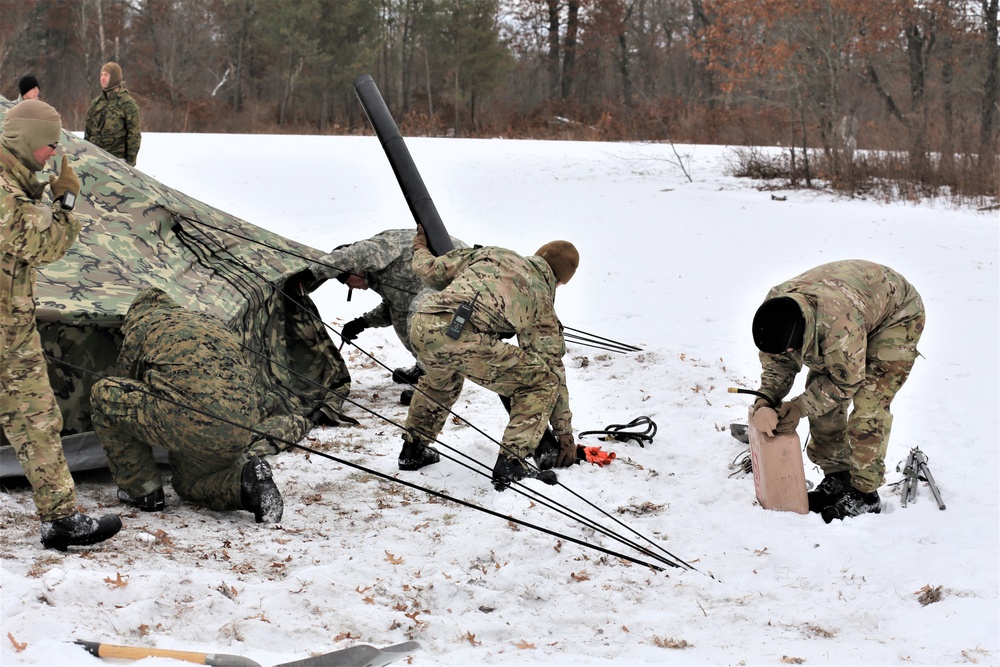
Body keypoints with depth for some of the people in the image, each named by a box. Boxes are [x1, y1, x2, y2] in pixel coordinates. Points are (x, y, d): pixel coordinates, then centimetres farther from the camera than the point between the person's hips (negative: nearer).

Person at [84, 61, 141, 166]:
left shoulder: (127, 103, -4)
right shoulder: (96, 102, 13)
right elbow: (88, 131, 19)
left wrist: (130, 162, -9)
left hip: (117, 159, -6)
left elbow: (134, 134, -6)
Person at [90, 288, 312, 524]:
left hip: (193, 423, -6)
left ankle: (142, 490, 15)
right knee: (189, 484, 33)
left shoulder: (139, 327, 20)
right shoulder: (211, 322, 33)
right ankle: (244, 479, 1)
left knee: (105, 394, 11)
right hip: (241, 432, 7)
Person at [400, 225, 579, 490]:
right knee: (542, 382, 12)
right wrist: (564, 432, 31)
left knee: (441, 376, 40)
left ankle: (413, 449, 47)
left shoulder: (491, 254, 30)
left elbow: (432, 271, 27)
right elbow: (554, 368, 25)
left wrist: (420, 249, 53)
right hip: (466, 339, -5)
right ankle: (511, 464, 3)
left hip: (423, 324, 5)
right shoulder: (542, 300, 24)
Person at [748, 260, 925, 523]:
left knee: (868, 404, -18)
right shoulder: (773, 310, -23)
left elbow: (846, 380, -28)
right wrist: (764, 403, -26)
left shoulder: (839, 325, -45)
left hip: (896, 314, -7)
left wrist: (800, 407, -28)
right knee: (822, 397, 0)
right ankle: (836, 479, 15)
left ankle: (865, 494, -9)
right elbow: (777, 364, -9)